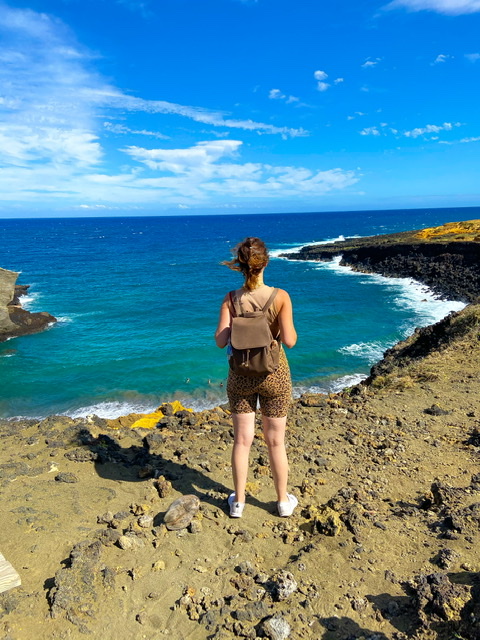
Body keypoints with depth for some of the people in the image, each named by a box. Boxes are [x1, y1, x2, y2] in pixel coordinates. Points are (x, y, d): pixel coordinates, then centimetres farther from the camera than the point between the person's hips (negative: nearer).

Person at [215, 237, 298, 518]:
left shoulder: (231, 299, -11)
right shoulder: (280, 296, -15)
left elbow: (221, 341, -13)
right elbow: (289, 341, -18)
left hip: (241, 376, 1)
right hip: (274, 375, -1)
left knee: (242, 440, 15)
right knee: (276, 441, 15)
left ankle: (238, 502, 30)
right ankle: (284, 501, 33)